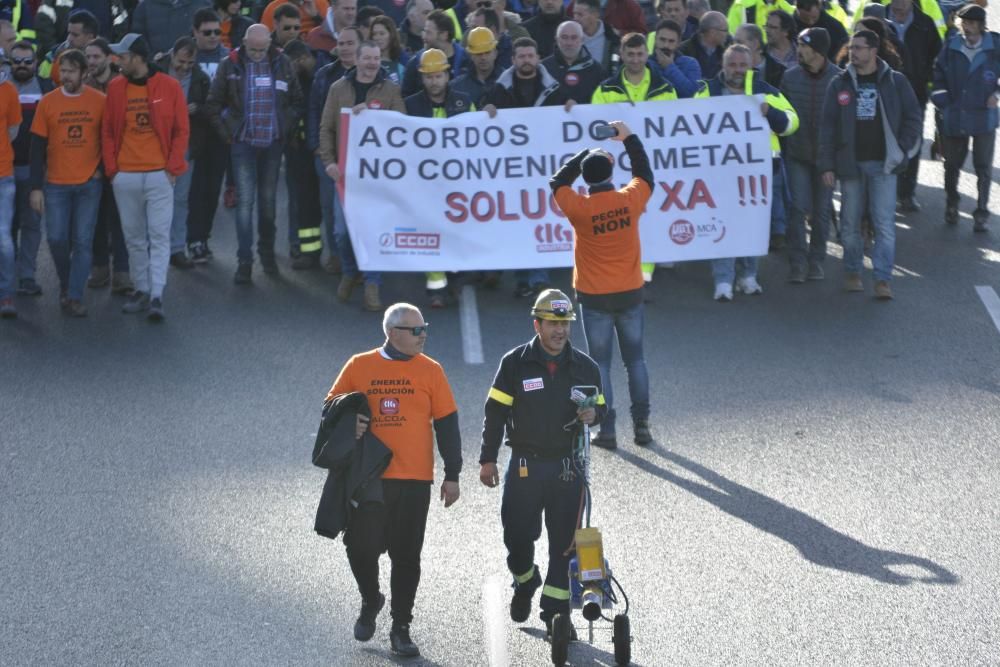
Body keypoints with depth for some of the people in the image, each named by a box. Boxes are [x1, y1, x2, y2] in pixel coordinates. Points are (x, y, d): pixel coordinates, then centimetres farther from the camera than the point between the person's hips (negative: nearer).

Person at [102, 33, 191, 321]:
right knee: (134, 238, 8)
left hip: (159, 175, -3)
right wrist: (111, 168, 1)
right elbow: (107, 131, 9)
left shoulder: (169, 87, -1)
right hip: (125, 176, 3)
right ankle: (141, 291, 18)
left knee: (159, 236, -7)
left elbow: (181, 131, 1)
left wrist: (173, 167, -6)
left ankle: (157, 297, -10)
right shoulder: (115, 87, 6)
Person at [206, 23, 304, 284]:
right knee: (245, 201, -7)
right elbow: (214, 104, 2)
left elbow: (297, 101, 10)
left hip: (273, 144, 2)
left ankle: (267, 251, 25)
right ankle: (244, 261, -7)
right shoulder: (230, 66, -3)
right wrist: (227, 134, -1)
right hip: (243, 143, -2)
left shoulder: (282, 63, 1)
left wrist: (288, 130, 4)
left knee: (268, 200, 10)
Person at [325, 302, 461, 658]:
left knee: (406, 557, 4)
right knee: (361, 546, -4)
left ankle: (400, 628, 15)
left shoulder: (430, 370, 4)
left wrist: (452, 475, 4)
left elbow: (447, 424, 7)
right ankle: (370, 601, 26)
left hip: (414, 480, 0)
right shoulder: (359, 366, 3)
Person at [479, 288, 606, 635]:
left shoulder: (585, 366, 3)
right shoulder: (515, 363, -3)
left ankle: (555, 610, 10)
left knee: (564, 541, 1)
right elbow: (495, 412, 0)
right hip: (525, 464, -1)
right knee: (518, 535, 2)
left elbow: (600, 407, 15)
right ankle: (525, 584, 33)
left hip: (568, 466, 1)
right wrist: (488, 459, -2)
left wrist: (593, 414, -10)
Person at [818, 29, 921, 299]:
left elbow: (913, 118, 6)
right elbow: (827, 125, 3)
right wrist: (827, 165, -3)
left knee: (884, 223, -7)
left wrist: (901, 150, -3)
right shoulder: (840, 84, 4)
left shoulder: (895, 82, 1)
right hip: (850, 163, 2)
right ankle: (852, 272, 23)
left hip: (883, 163, -2)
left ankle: (883, 279, -6)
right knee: (850, 223, 8)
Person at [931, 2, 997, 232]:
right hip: (954, 117, 2)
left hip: (984, 116, -2)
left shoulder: (995, 45, -7)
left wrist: (996, 93, -5)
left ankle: (982, 213, 9)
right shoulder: (951, 46, -2)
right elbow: (938, 71, 12)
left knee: (983, 168, 1)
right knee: (952, 164, 14)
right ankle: (951, 204, 36)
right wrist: (941, 95, 0)